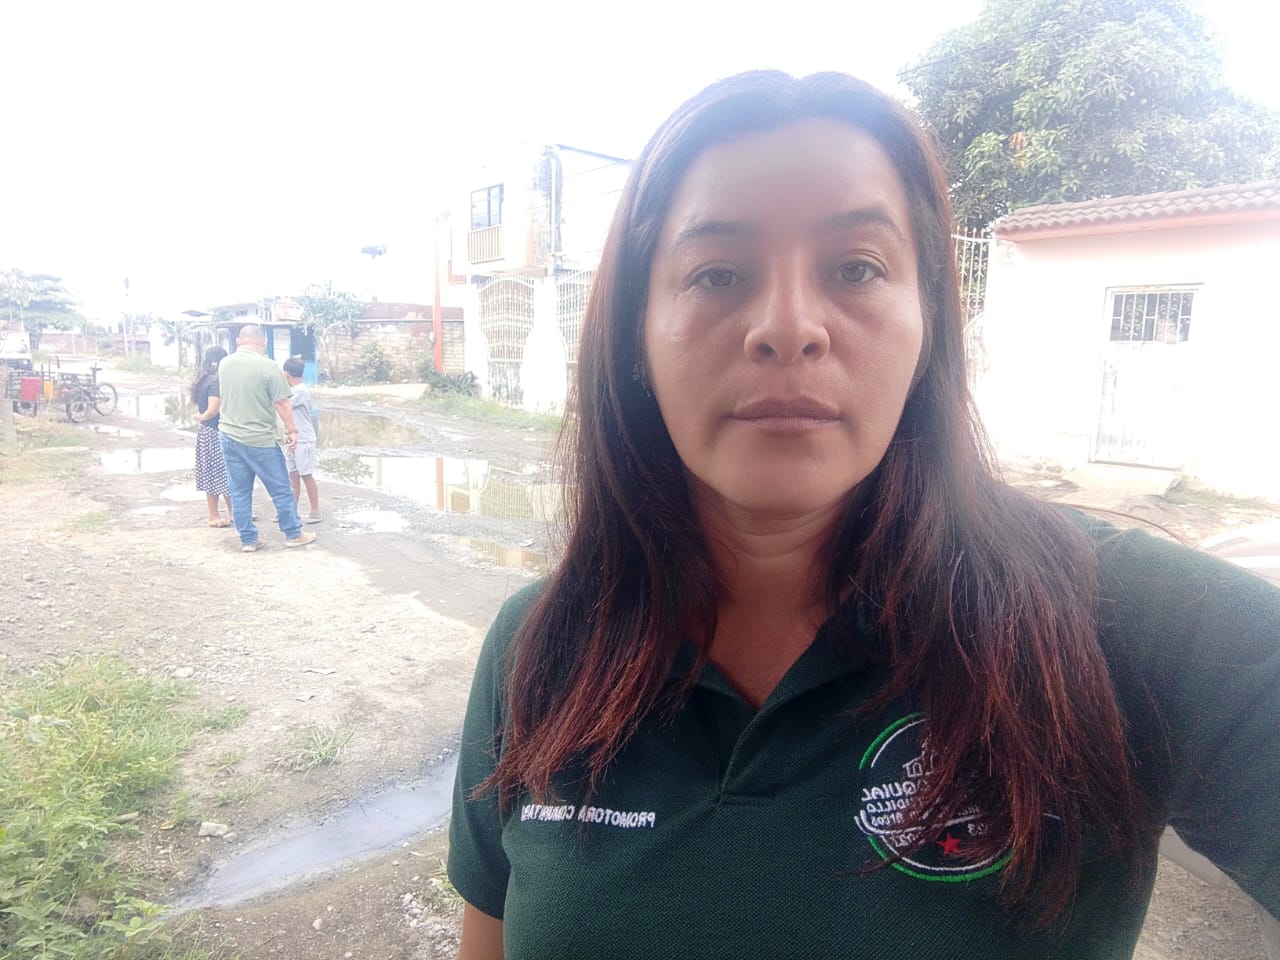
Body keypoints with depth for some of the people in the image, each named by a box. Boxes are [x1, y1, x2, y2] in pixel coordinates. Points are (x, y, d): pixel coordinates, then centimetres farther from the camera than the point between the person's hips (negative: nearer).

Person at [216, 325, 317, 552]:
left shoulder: (223, 364, 4)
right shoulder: (267, 366, -15)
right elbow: (282, 404, -13)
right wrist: (292, 430, -3)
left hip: (229, 437, 6)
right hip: (259, 440, -6)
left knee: (239, 492, 12)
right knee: (281, 490, 7)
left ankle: (248, 540, 17)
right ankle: (293, 534, 16)